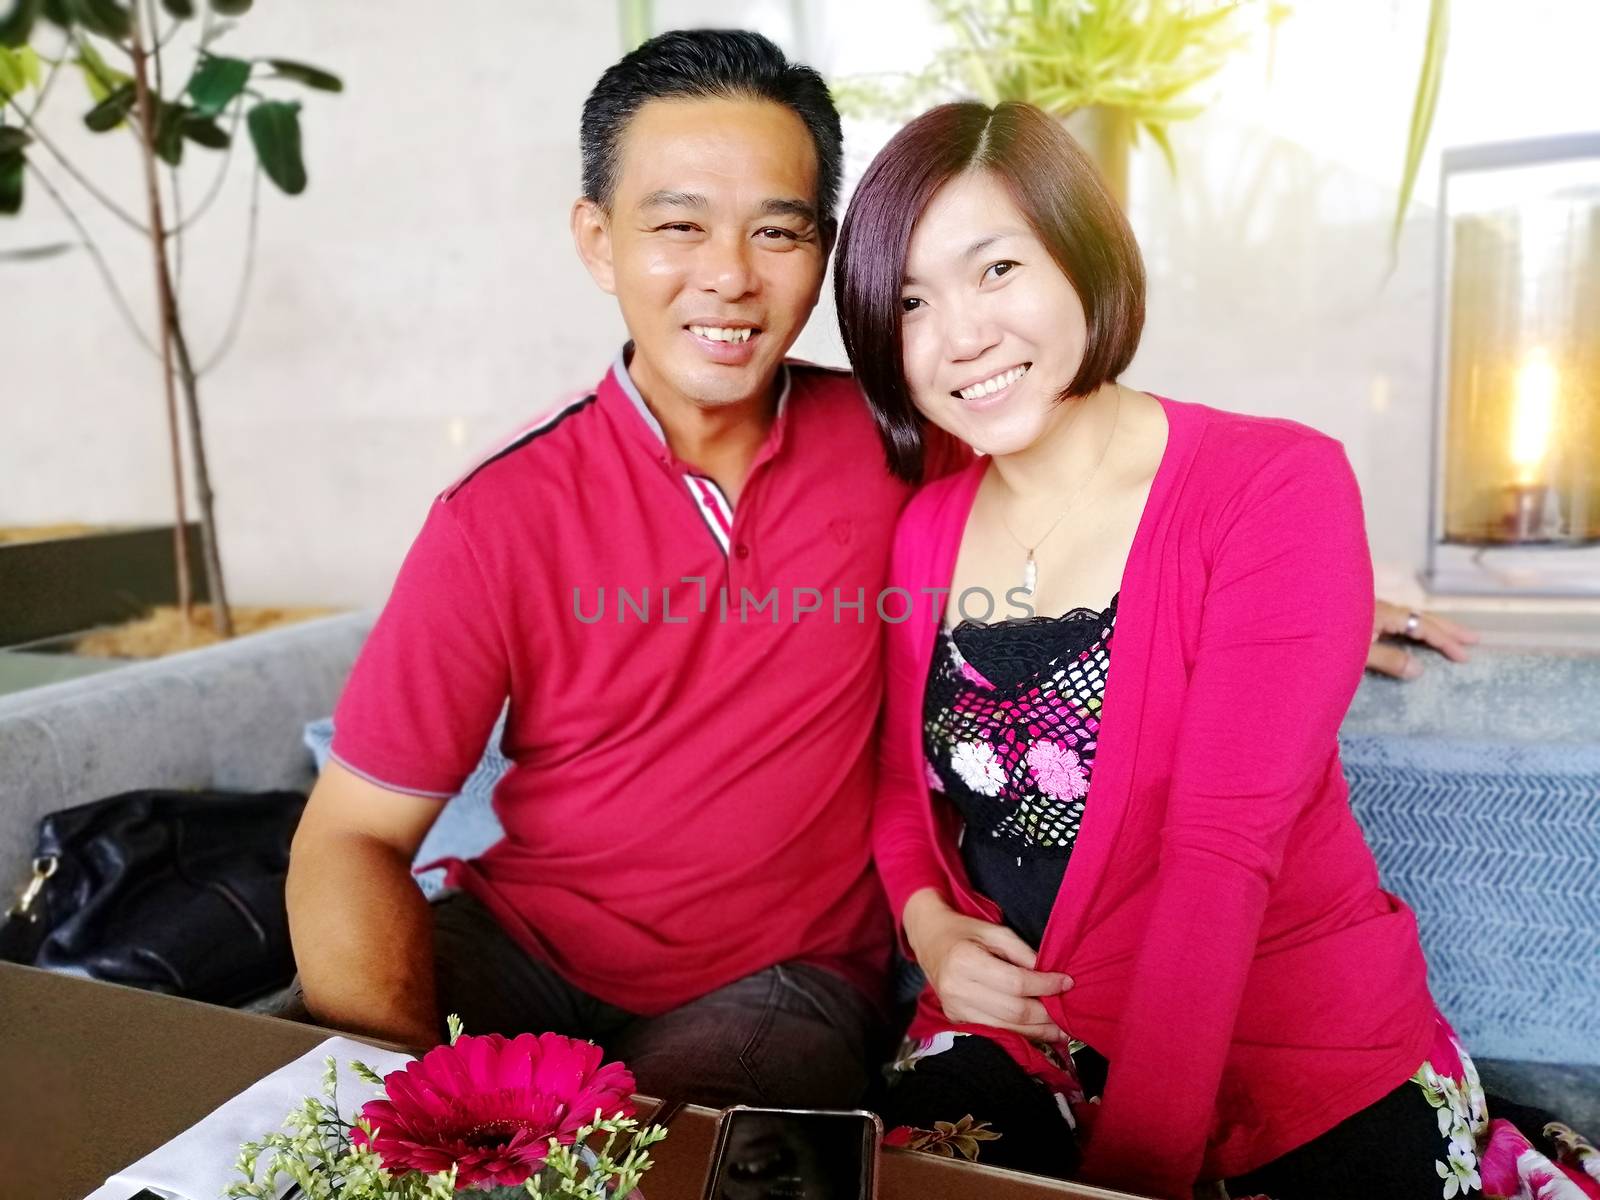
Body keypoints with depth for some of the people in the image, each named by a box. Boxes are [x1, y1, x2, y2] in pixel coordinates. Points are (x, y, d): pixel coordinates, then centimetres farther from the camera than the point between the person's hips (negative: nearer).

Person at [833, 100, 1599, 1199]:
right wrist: (929, 922, -9)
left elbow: (1223, 852, -20)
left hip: (1291, 1046, -2)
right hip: (1009, 1036, 3)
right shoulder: (925, 530, 1)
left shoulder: (1280, 487, -13)